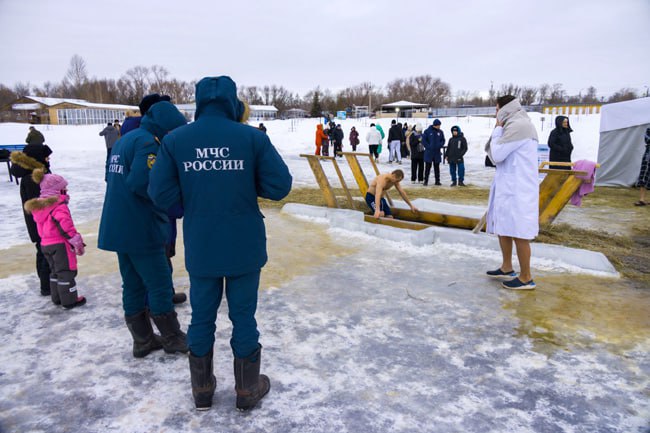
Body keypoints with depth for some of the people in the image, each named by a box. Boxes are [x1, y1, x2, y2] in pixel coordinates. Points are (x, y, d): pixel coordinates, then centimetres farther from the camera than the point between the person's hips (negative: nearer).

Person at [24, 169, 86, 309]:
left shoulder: (38, 206, 13)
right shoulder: (59, 205, -15)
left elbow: (41, 228, 18)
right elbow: (65, 225, -26)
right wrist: (76, 240, -22)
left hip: (45, 244, 9)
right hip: (60, 244, -9)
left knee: (55, 271, 19)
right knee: (66, 271, -1)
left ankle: (57, 298, 27)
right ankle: (69, 300, 3)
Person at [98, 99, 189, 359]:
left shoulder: (124, 139, 15)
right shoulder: (148, 142, -15)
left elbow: (117, 179, 15)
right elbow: (140, 183, -26)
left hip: (117, 228, 9)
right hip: (141, 230, -9)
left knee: (132, 286, 14)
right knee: (160, 285, 3)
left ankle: (143, 341, 25)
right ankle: (173, 340, 16)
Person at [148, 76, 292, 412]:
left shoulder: (174, 140, -4)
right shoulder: (253, 137, -10)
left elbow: (161, 195, -6)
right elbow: (280, 187, -11)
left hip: (199, 249, 2)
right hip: (245, 247, -2)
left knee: (202, 317, 17)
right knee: (243, 317, 12)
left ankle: (202, 391, 35)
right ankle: (247, 391, 30)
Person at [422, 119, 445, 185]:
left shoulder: (440, 132, 5)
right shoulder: (427, 131, -5)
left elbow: (443, 140, 11)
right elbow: (423, 140, -4)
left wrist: (440, 145, -7)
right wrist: (428, 146, -13)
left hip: (437, 152, 3)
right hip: (429, 152, -3)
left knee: (437, 167, 9)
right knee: (427, 167, 0)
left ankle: (437, 180, 16)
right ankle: (426, 180, 7)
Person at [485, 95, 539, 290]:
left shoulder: (518, 125, -15)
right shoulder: (517, 125, 17)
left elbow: (496, 155, -16)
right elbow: (498, 154, 11)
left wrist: (497, 130, -4)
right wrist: (499, 130, 2)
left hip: (517, 189, -10)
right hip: (509, 187, 10)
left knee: (519, 233, -4)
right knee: (503, 228, 17)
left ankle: (526, 278, 6)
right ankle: (507, 268, 29)